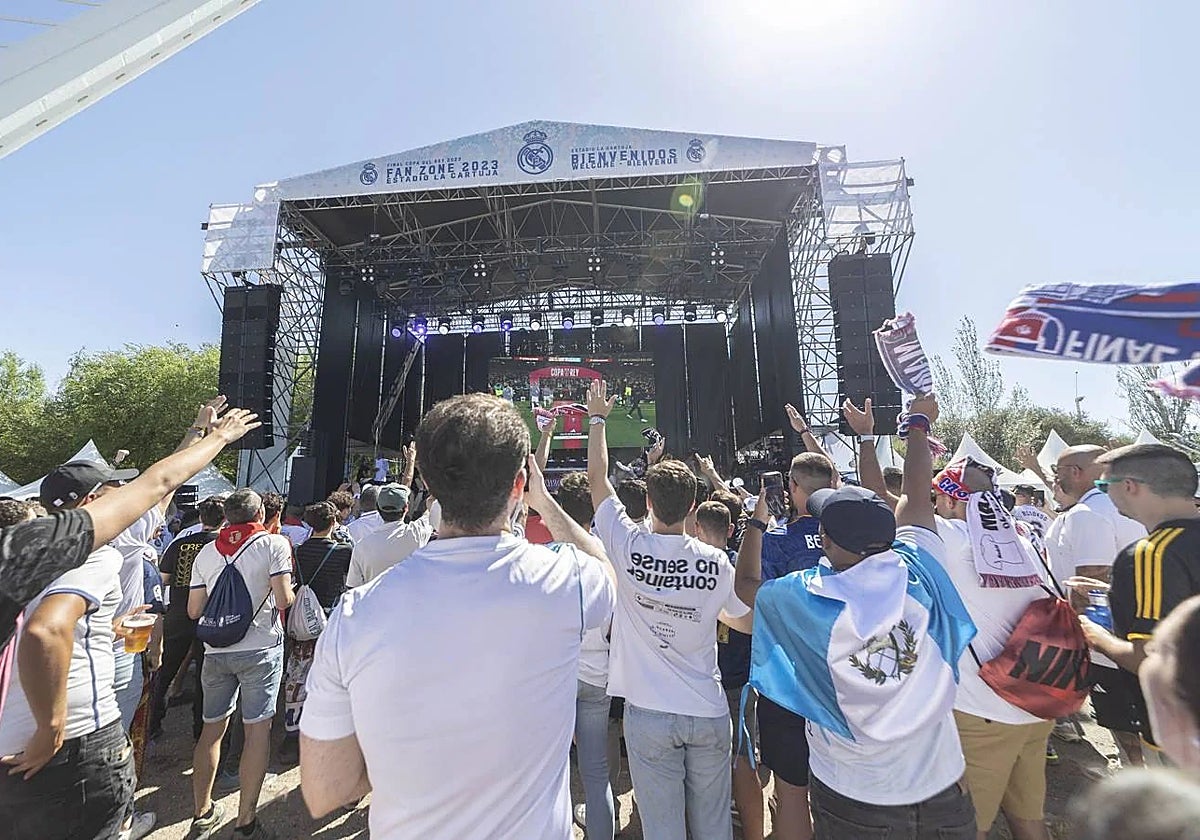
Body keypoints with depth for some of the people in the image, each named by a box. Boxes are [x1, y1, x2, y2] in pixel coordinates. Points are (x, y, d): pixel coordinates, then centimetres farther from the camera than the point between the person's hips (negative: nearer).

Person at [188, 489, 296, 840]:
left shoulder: (206, 552, 7)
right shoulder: (274, 544, -8)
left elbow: (194, 610, 7)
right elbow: (283, 599, -15)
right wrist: (293, 595, 7)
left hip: (215, 651, 5)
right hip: (260, 648, -5)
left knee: (212, 728, 18)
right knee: (258, 729, 3)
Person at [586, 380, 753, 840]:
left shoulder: (629, 547, -15)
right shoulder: (715, 561, -10)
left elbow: (597, 478, -4)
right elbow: (750, 623, 5)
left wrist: (597, 418, 8)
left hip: (649, 715, -2)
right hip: (709, 714, 2)